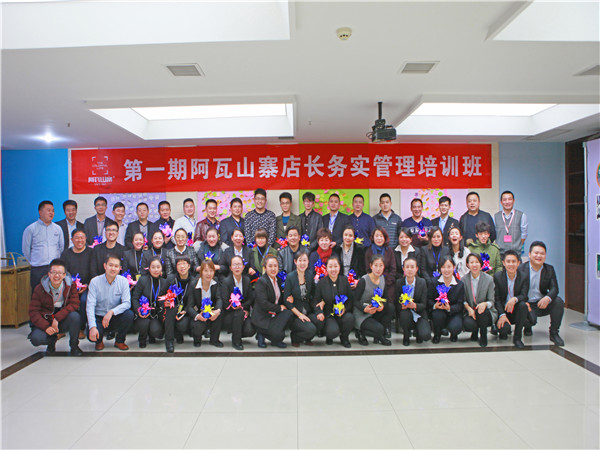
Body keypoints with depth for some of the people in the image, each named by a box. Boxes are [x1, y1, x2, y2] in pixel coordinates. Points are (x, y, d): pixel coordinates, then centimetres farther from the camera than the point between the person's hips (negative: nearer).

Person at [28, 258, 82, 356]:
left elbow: (74, 304, -16)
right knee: (35, 339, -28)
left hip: (63, 320, 0)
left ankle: (74, 346, -8)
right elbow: (33, 312, -10)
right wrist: (46, 327, -24)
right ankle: (52, 341, 12)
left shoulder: (70, 285, -8)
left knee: (74, 315, -33)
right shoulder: (40, 289, -8)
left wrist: (57, 318, -28)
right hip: (46, 321, 1)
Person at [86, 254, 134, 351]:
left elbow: (127, 303, -14)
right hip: (98, 318, -1)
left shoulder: (123, 281, -7)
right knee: (92, 335, -31)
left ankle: (119, 341, -1)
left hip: (115, 317, 1)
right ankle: (99, 341, 11)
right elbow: (90, 306, -15)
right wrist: (92, 327, -27)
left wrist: (111, 312, -31)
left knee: (129, 314, -29)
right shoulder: (95, 282, -10)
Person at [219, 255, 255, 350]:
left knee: (250, 331, -23)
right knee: (239, 313, -36)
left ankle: (238, 334, 15)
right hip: (229, 315, -3)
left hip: (243, 311, 3)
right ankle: (235, 341, -14)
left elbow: (250, 299, 5)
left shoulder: (247, 280, 4)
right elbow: (225, 303, -13)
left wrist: (241, 306, -14)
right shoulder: (226, 282, -9)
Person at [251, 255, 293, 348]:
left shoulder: (278, 280, 10)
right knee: (279, 334, -26)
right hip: (262, 317, -8)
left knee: (289, 313, -22)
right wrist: (279, 308, -13)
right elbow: (263, 303, -22)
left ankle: (276, 340, -3)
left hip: (274, 315, 8)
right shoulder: (261, 282, -15)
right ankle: (261, 334, 6)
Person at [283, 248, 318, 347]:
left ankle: (307, 338, 8)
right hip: (294, 314, -5)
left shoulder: (309, 276, 5)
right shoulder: (290, 277, -9)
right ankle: (294, 337, 4)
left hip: (308, 312, 5)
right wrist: (299, 314, -15)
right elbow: (286, 300, -10)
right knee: (311, 329, -26)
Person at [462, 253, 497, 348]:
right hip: (470, 311, 0)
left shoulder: (489, 279, -4)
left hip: (487, 313, 0)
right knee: (468, 324, -32)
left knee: (481, 310, -36)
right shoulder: (464, 280, -2)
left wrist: (485, 304, -27)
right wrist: (468, 308, -20)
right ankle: (475, 332, 11)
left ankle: (483, 336, -6)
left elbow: (491, 301, -4)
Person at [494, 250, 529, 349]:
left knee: (523, 305, -32)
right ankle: (503, 331, 16)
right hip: (502, 310, -1)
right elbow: (496, 298, -7)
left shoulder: (524, 277, -4)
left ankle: (517, 337, -16)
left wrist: (515, 299, -38)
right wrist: (502, 315, -18)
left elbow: (524, 295, -13)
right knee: (504, 328, -28)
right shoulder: (497, 276, -6)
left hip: (516, 311, 1)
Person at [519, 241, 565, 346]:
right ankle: (527, 327, 12)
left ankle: (554, 333, -8)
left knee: (559, 301, -25)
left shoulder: (549, 269, 5)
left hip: (543, 303, 4)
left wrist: (548, 298, -30)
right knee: (531, 320, -30)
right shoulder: (521, 269, -6)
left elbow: (554, 288, -6)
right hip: (527, 304, -3)